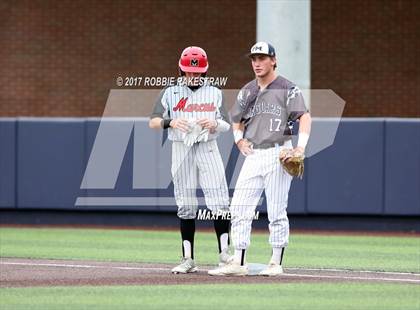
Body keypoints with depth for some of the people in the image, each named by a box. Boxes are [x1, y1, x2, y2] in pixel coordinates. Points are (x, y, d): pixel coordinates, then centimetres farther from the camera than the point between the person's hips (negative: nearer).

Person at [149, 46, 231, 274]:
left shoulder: (215, 93, 9)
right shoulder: (170, 93, 8)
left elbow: (227, 125, 6)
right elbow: (153, 122, 1)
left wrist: (214, 123, -16)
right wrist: (171, 122, -20)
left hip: (207, 149, -1)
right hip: (181, 150, 1)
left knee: (219, 202, -12)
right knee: (185, 206, 2)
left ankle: (224, 254, -9)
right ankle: (188, 259, 6)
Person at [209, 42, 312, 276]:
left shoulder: (287, 89, -4)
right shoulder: (248, 91, 15)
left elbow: (305, 116, -14)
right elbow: (237, 122, 27)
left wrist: (301, 146, -26)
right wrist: (239, 139, 7)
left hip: (278, 154, -6)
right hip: (253, 156, 6)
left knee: (277, 212, -3)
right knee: (239, 209, -1)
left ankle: (276, 263, 5)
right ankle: (239, 263, 2)